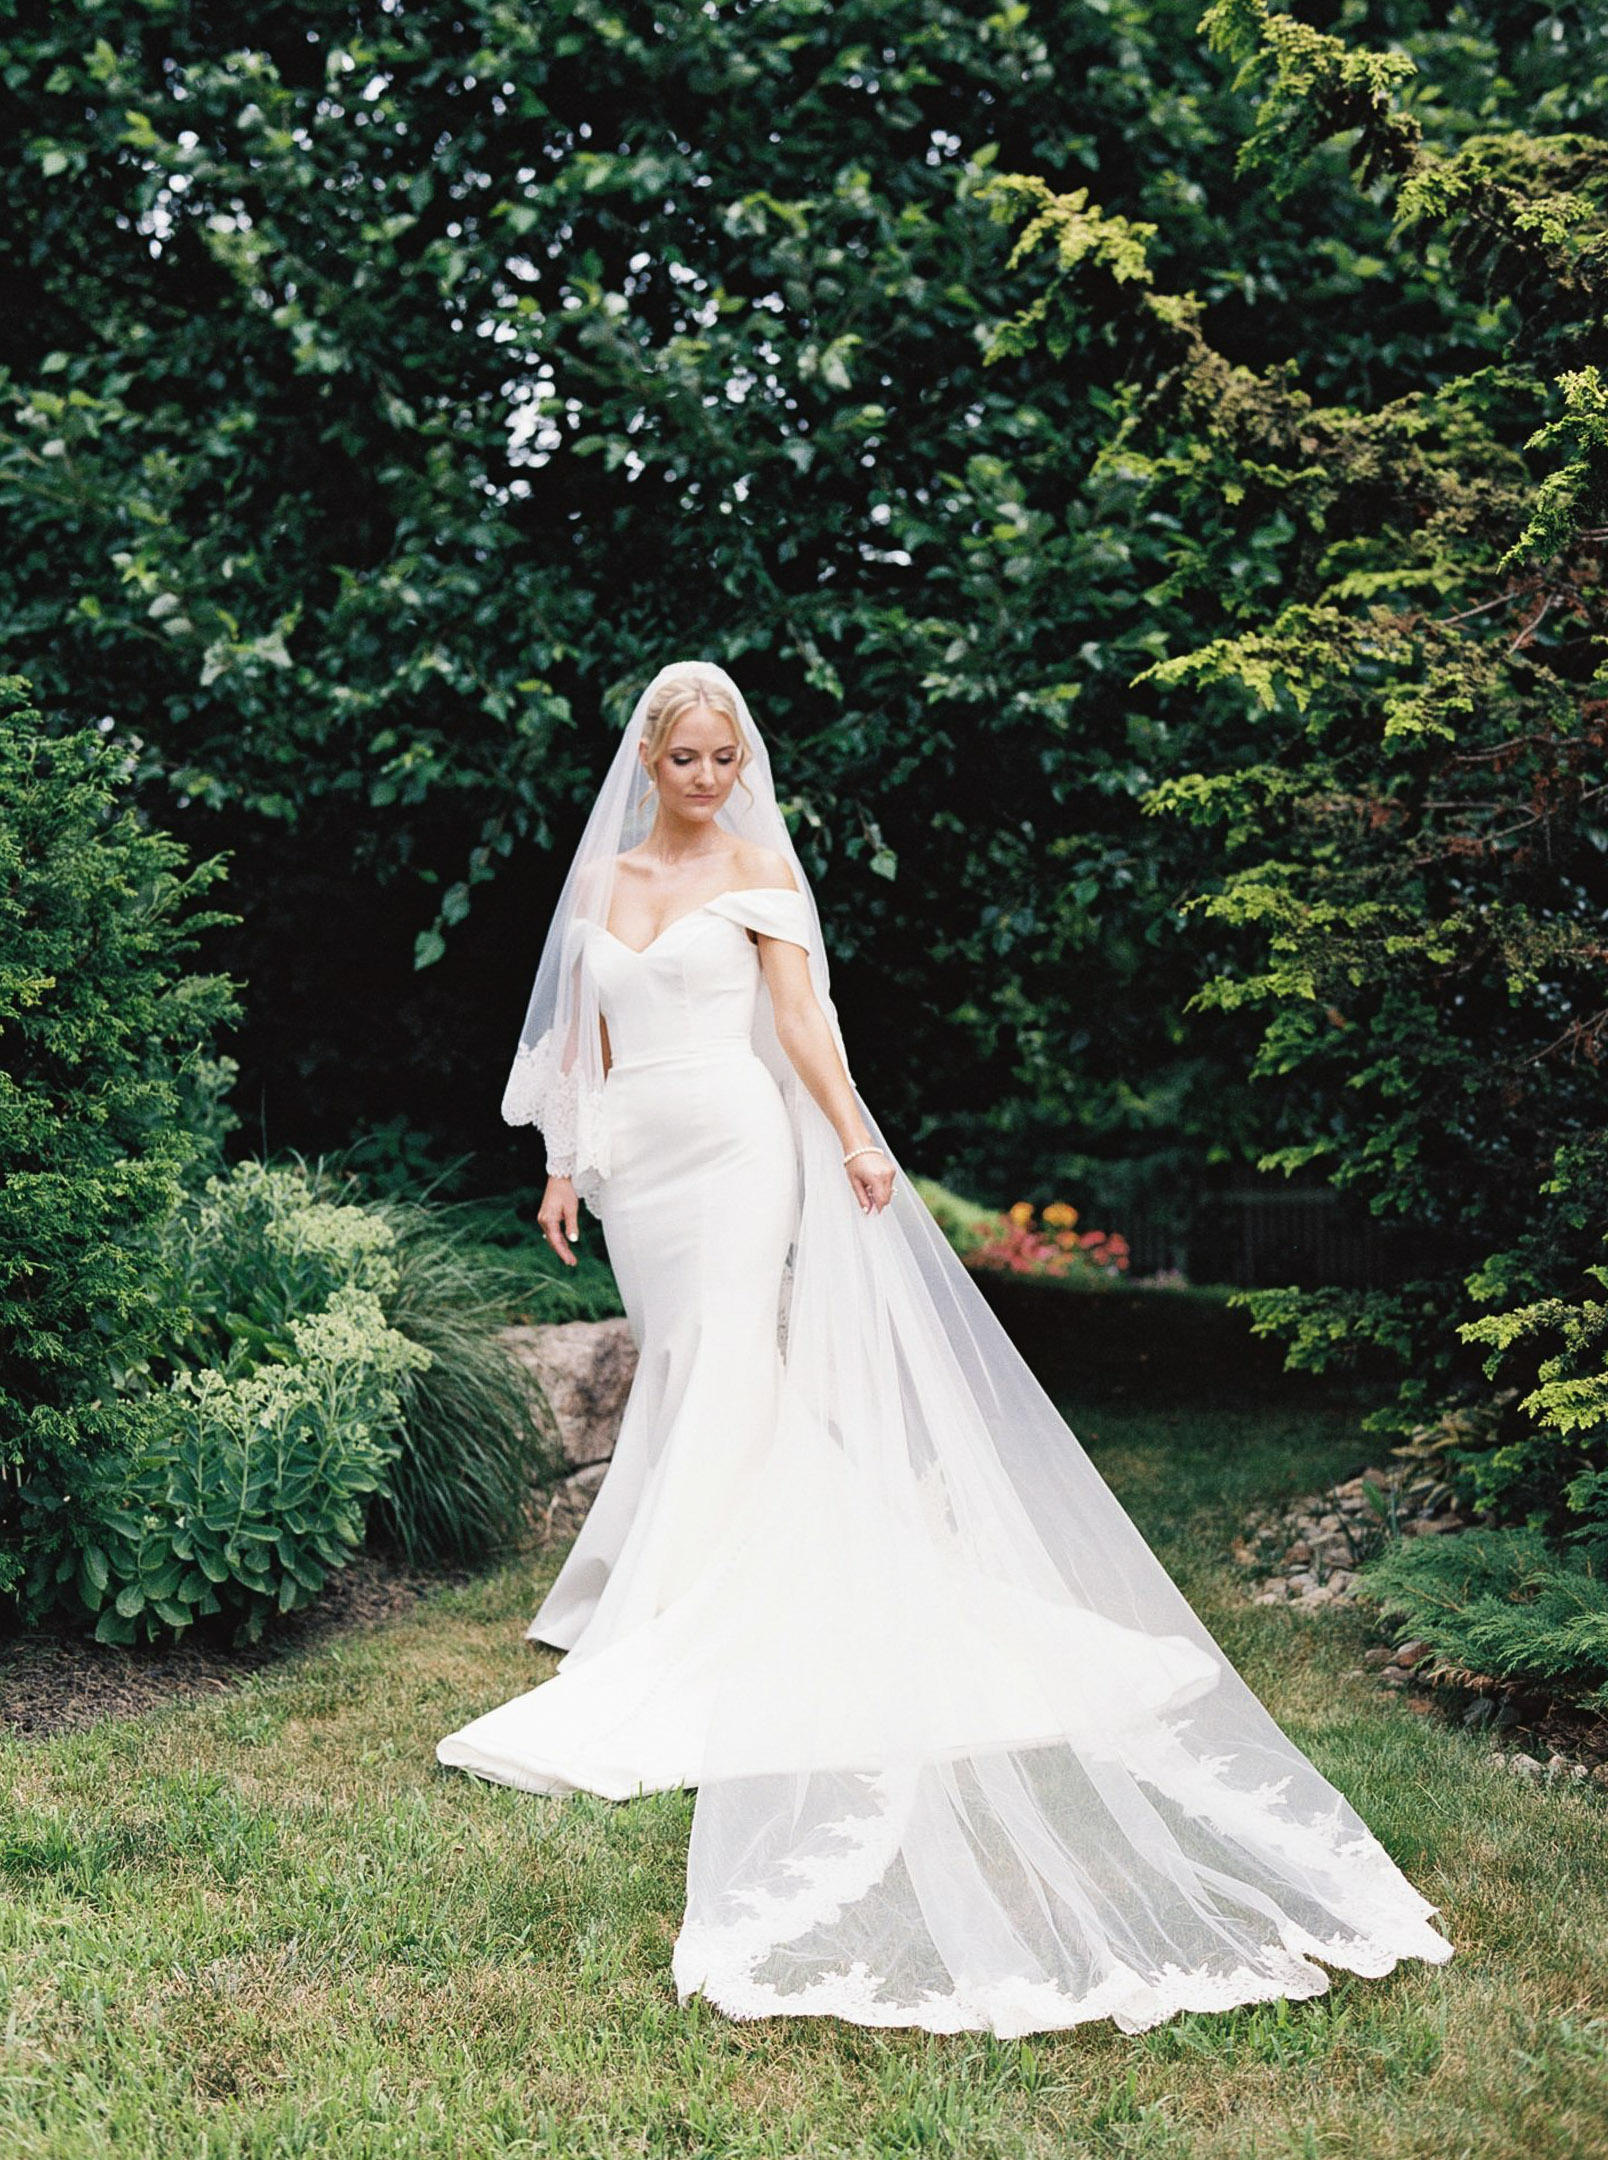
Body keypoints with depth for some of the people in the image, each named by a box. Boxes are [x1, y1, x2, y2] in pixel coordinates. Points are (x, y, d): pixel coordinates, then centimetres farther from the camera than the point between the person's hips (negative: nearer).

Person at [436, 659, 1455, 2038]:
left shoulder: (758, 863, 2)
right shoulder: (602, 878, 13)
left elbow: (799, 1009, -6)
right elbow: (586, 1034, 16)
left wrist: (853, 1138, -16)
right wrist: (567, 1160, 12)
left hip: (736, 1143, -4)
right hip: (637, 1155, 5)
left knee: (727, 1373, -10)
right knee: (673, 1371, 8)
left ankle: (652, 1653, -10)